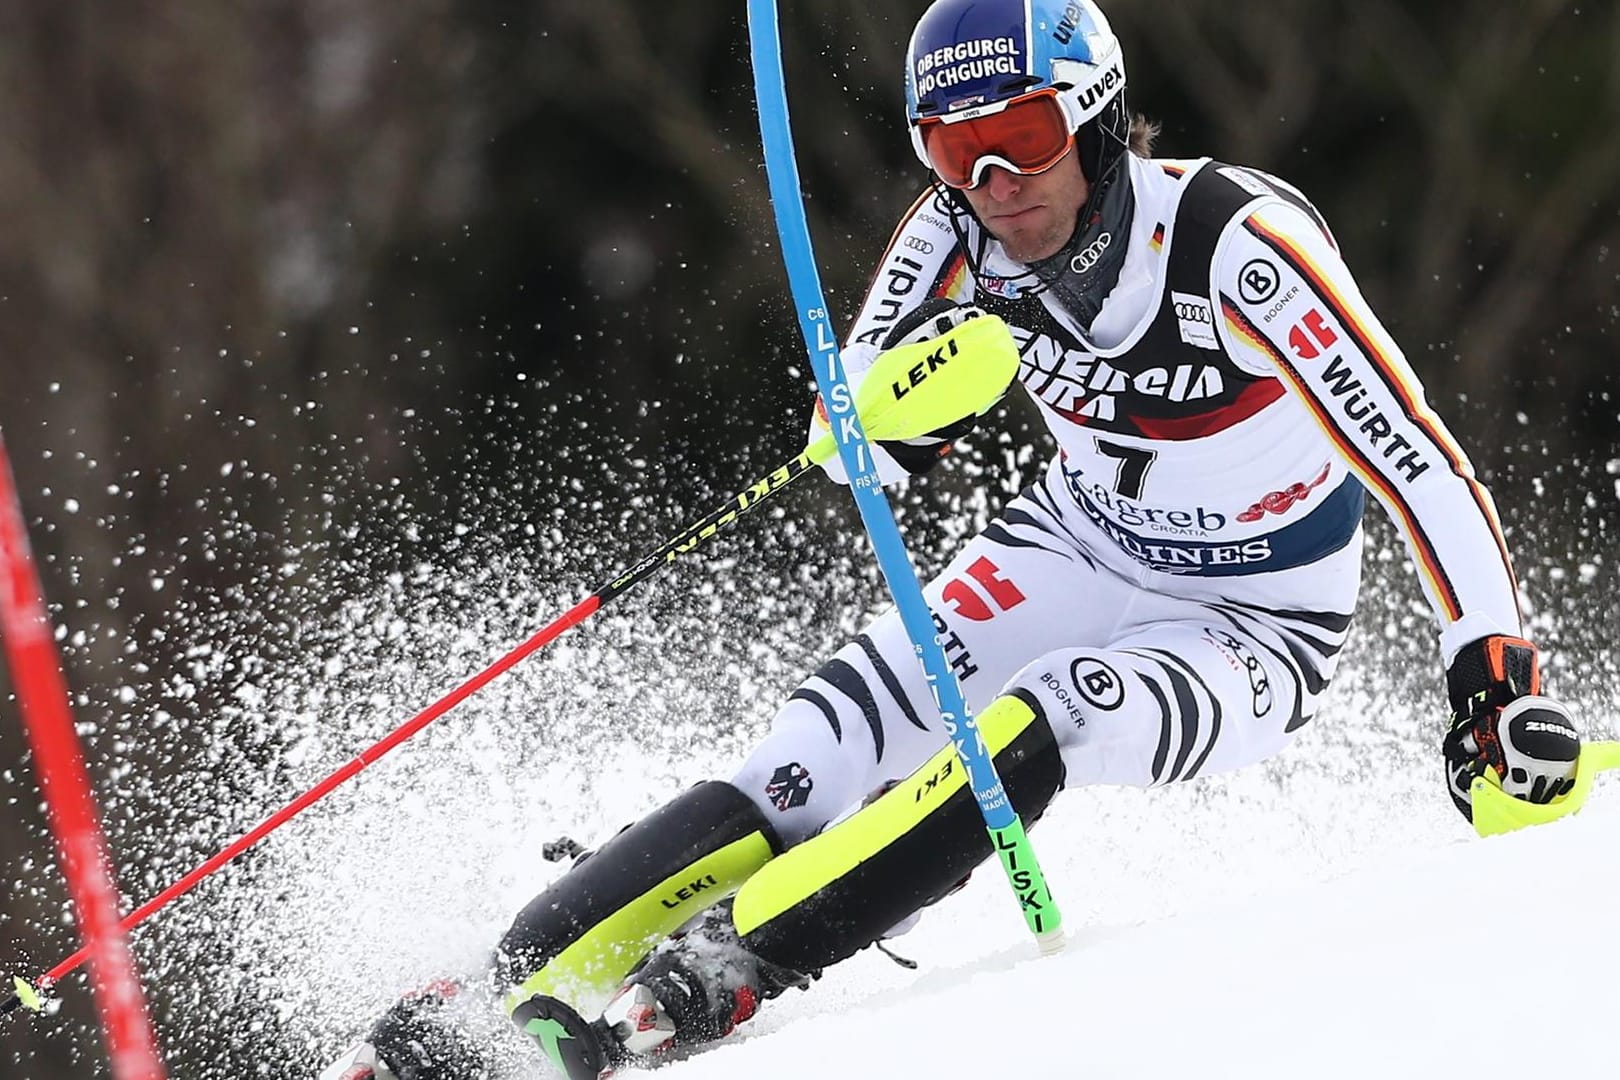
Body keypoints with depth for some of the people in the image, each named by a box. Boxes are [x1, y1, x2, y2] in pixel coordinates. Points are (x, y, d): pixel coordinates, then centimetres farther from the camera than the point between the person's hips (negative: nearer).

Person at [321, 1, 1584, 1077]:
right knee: (828, 745, -18)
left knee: (1028, 730, -33)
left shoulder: (1235, 240, -28)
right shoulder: (961, 231, -12)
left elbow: (1417, 460, -28)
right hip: (1074, 553, 4)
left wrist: (1501, 684, -34)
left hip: (1253, 633, -4)